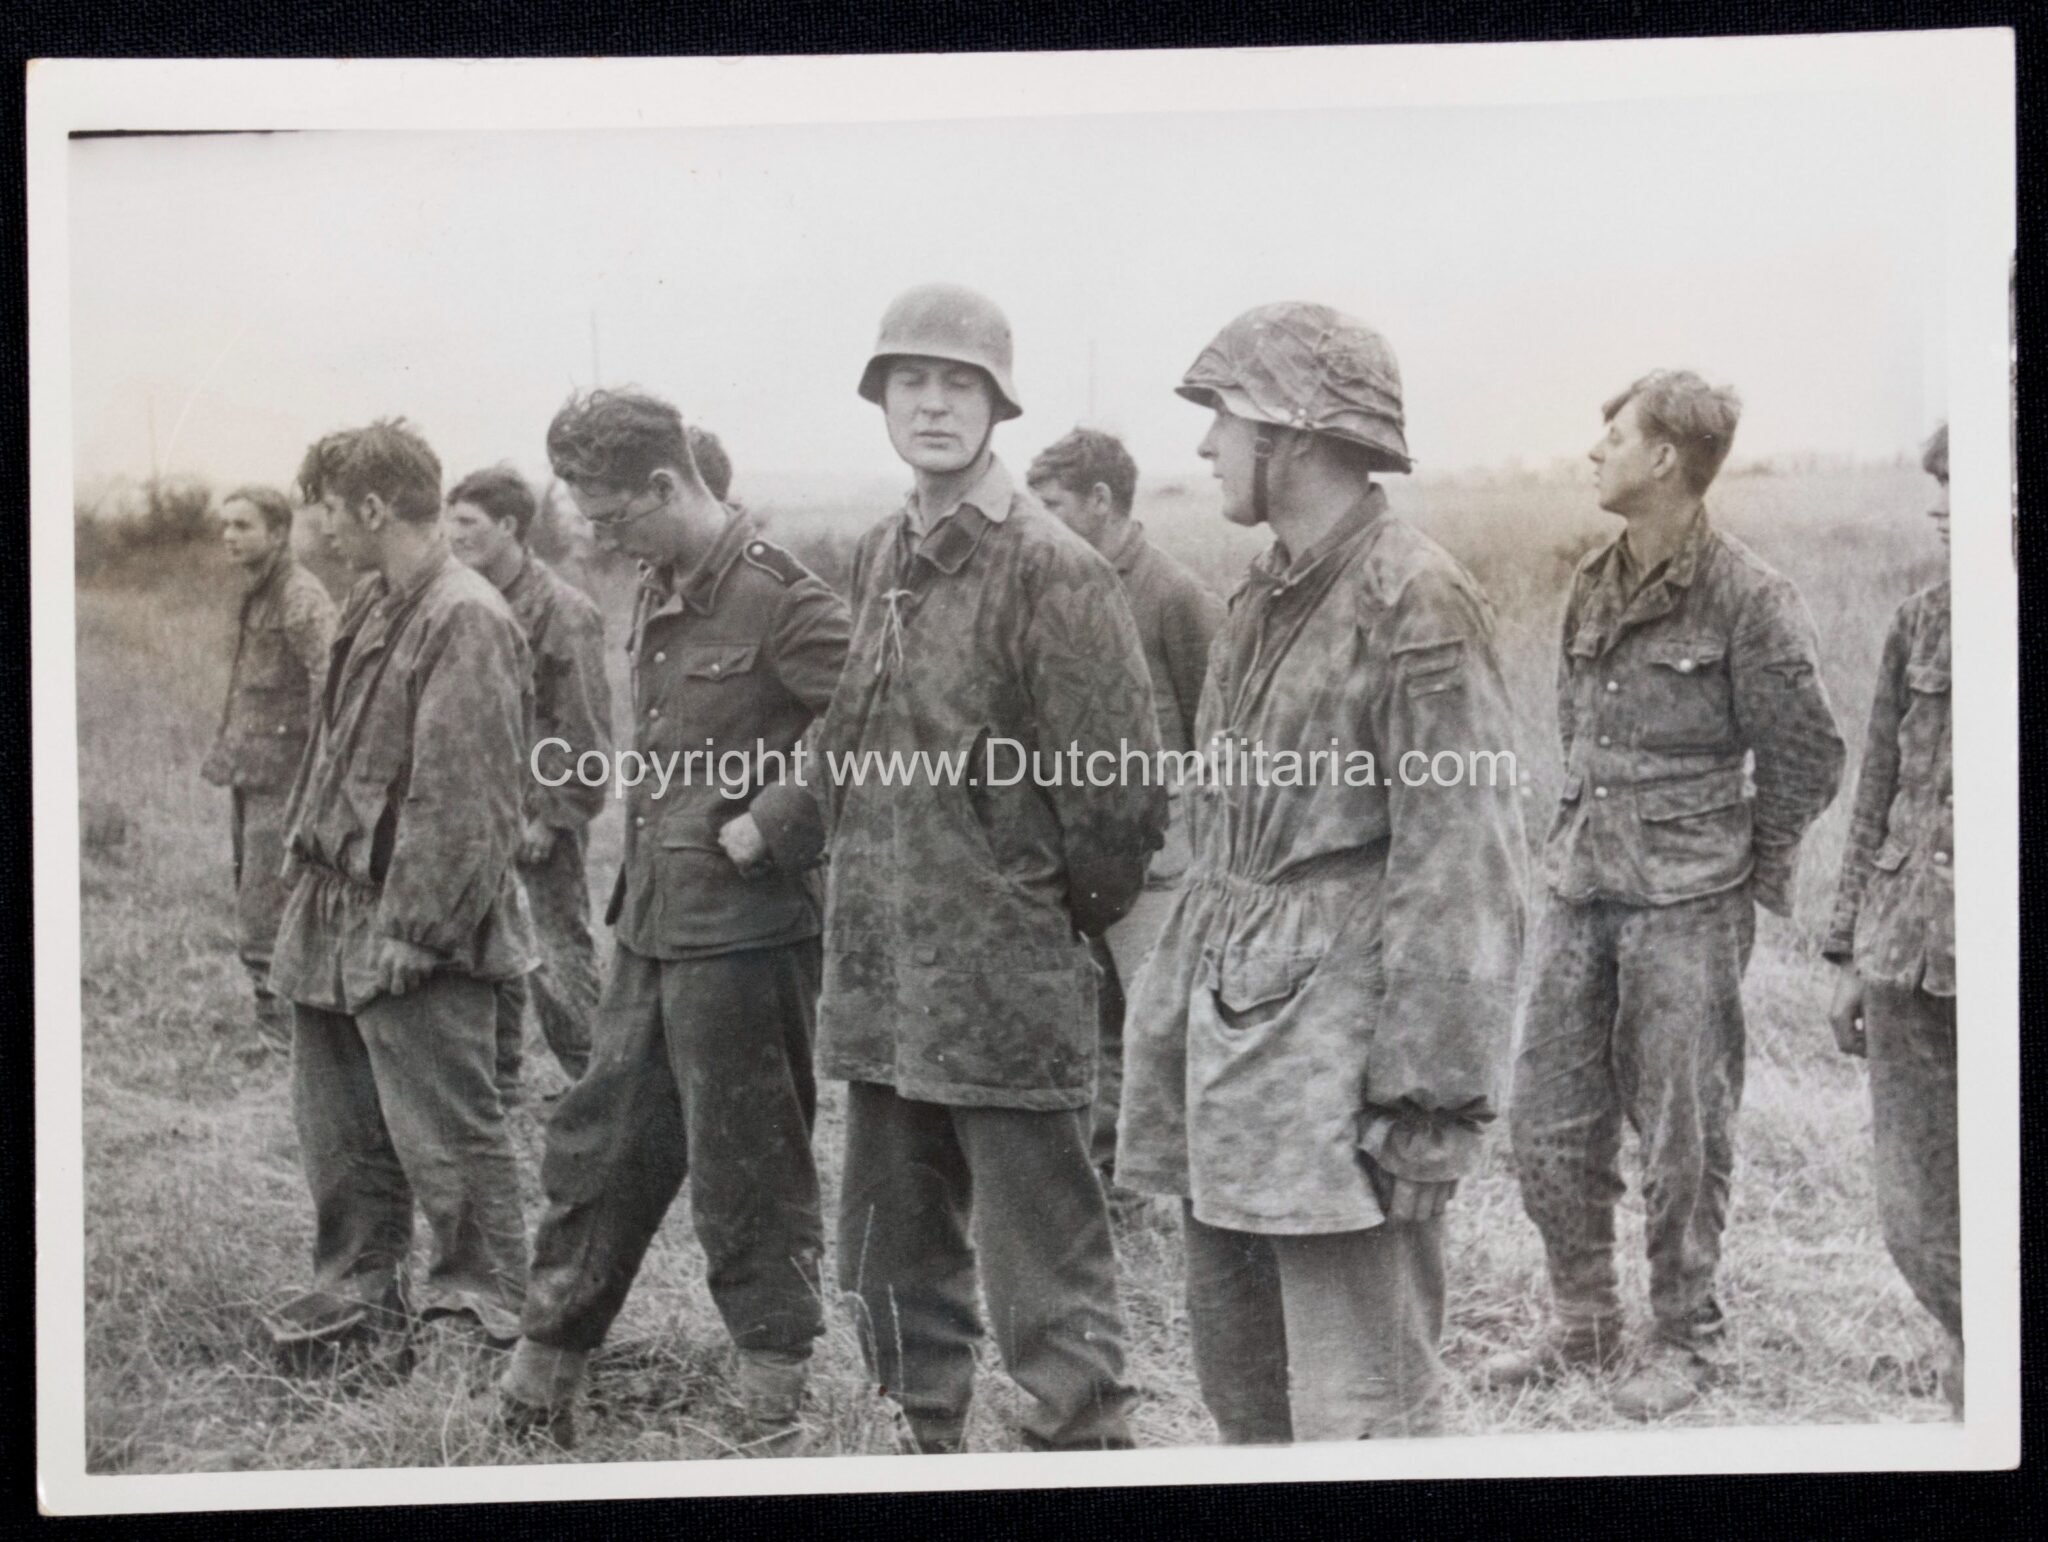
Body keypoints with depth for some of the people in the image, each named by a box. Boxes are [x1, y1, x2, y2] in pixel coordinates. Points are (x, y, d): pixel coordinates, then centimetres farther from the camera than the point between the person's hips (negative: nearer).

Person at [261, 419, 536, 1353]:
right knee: (339, 1123, 18)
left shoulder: (465, 621, -18)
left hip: (411, 933, -9)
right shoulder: (373, 605, 12)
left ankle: (481, 1301, 14)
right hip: (335, 911, 10)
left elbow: (460, 797, -22)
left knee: (442, 1130, 1)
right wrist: (306, 850, 12)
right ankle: (357, 1285, 32)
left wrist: (411, 928, -21)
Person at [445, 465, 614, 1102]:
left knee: (561, 953, -2)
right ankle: (498, 1076, 25)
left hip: (539, 810, -7)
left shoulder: (563, 610, -13)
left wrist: (553, 817, -16)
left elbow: (584, 731, -14)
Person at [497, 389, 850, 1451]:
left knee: (746, 1173, 2)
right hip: (651, 924, 9)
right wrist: (634, 883, 13)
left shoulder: (779, 599, -16)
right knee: (599, 1145, 15)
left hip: (743, 932, -9)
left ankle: (777, 1419, 15)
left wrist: (765, 832, -18)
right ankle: (538, 1392, 28)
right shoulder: (658, 595, 11)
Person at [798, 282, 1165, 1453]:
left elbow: (1117, 785, -14)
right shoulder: (882, 561, 11)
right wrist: (878, 896, 15)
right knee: (894, 1259, 18)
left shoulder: (1051, 570, -13)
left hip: (1007, 990, -8)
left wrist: (1075, 915, -3)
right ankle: (926, 1442, 33)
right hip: (881, 978, 8)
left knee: (1046, 1270, -2)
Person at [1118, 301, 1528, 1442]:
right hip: (1233, 1052, 9)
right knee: (1238, 1382, 18)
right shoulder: (1267, 598, 14)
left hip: (1339, 1071, -9)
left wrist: (1428, 1100, -19)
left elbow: (1460, 870, -17)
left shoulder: (1418, 605, -13)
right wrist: (1177, 1024, 18)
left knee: (1360, 1411, -3)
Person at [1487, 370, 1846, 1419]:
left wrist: (1739, 874, 0)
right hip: (1578, 892, 7)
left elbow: (1807, 758, -4)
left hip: (1685, 906, -7)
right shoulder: (1592, 587, 9)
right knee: (1548, 1124, 10)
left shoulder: (1746, 596, -10)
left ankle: (1684, 1342, 17)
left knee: (1681, 1133, 3)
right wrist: (1582, 835, 15)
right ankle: (1583, 1326, 24)